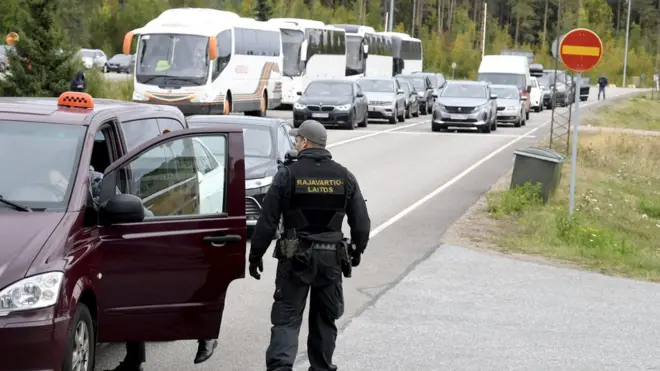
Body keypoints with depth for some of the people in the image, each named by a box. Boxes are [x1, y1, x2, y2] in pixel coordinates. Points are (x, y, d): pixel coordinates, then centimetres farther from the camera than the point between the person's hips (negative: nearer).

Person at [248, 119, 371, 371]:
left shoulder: (288, 174, -8)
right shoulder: (344, 177, 2)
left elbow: (267, 221, -8)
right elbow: (361, 222, 4)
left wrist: (256, 255, 1)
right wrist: (357, 251, 21)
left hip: (295, 256, -3)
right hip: (330, 256, 3)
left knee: (287, 317, 0)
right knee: (325, 318, 16)